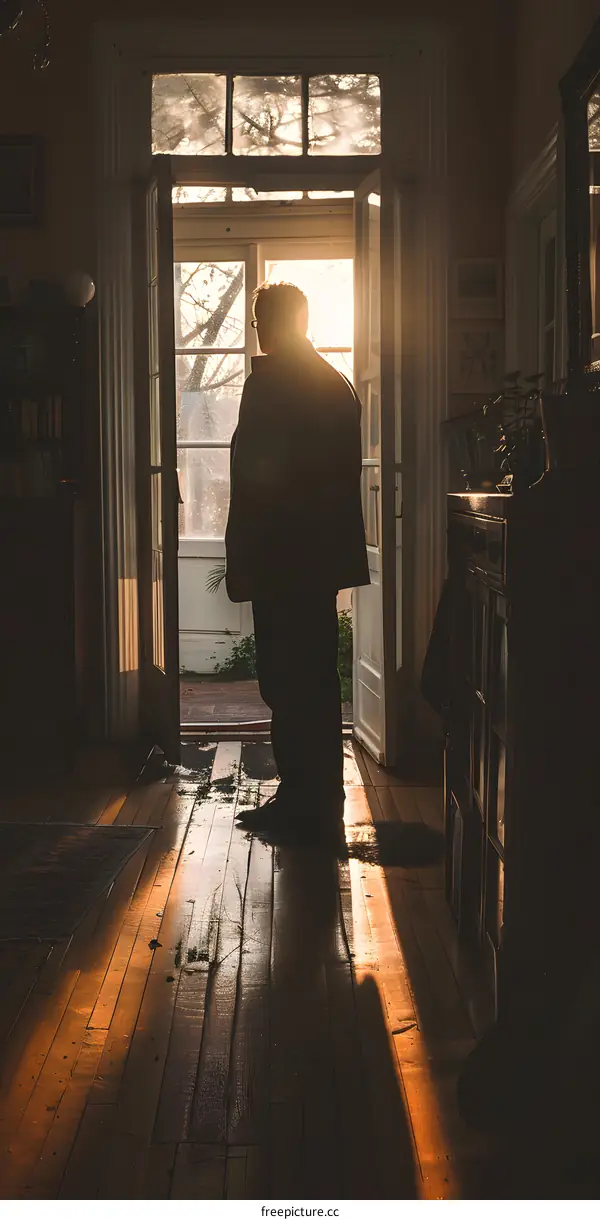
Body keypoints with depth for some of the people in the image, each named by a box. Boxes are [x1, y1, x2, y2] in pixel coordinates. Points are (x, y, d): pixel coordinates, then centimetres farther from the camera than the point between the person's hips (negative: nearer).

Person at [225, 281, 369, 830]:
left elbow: (256, 471, -16)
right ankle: (323, 791, 21)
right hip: (327, 550, 9)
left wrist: (242, 552, -11)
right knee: (318, 671, 13)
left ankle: (300, 794, -1)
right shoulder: (339, 384, 14)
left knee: (284, 676, -4)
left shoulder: (268, 382, -11)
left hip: (279, 553, -9)